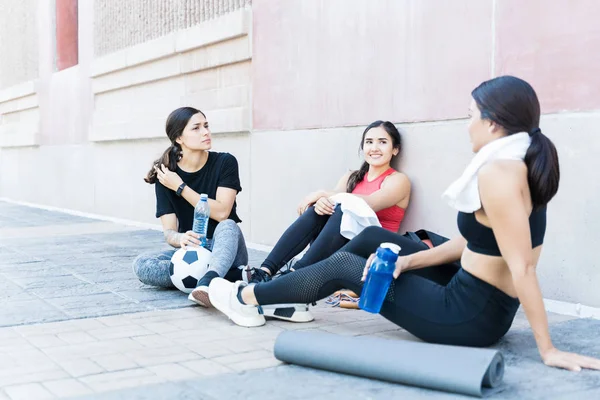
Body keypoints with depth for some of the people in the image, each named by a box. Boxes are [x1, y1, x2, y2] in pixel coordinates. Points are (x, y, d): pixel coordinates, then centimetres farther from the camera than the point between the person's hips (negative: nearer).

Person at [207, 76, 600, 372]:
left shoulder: (497, 172, -26)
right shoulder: (518, 165, 6)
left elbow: (522, 268, -28)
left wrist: (548, 349, -24)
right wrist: (406, 261, 4)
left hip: (471, 317, -9)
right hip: (474, 295, 9)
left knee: (343, 267, 3)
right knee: (373, 238, 18)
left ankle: (246, 298, 22)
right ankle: (297, 297, 35)